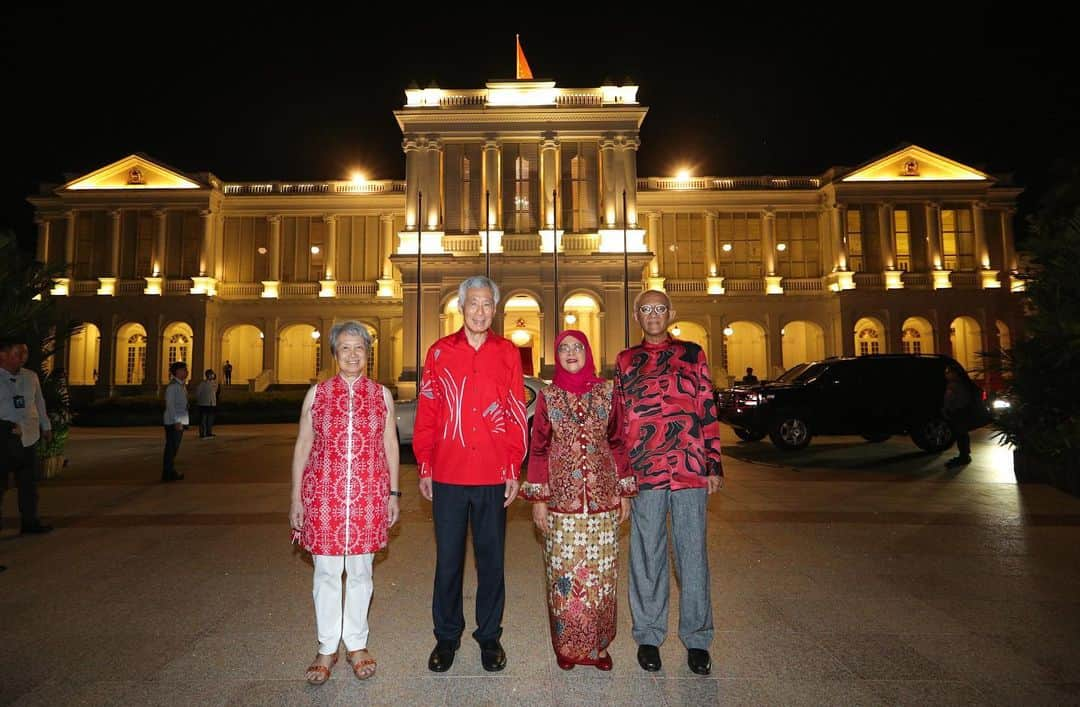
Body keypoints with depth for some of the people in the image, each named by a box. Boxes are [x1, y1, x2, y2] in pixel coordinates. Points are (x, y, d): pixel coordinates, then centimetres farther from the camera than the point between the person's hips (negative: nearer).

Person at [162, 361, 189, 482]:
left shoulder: (182, 386, 13)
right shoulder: (172, 386, -14)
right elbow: (170, 405, -18)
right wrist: (177, 421, -22)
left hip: (180, 421, 9)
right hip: (173, 422, -9)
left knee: (174, 448, 15)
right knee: (171, 448, -2)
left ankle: (171, 472, 23)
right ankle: (167, 474, 5)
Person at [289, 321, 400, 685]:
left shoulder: (381, 395, 4)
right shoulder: (317, 393, 3)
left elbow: (390, 446, 7)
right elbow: (302, 446, 5)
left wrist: (393, 493, 4)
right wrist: (296, 497, 3)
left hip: (368, 497, 0)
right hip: (323, 494, 0)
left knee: (360, 572, 11)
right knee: (326, 573, 8)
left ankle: (356, 644, 28)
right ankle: (327, 649, 26)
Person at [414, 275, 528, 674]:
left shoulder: (507, 353, 4)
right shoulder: (440, 352, 4)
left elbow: (516, 417, 3)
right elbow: (426, 414, 3)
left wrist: (514, 471, -1)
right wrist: (424, 468, 0)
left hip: (493, 476, 0)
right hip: (447, 475, 0)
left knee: (491, 559, 11)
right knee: (448, 559, 11)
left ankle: (489, 636, 29)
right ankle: (446, 637, 29)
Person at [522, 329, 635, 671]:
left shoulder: (605, 392, 3)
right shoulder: (548, 396, 1)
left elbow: (617, 443, 7)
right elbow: (538, 449, 2)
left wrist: (625, 491, 6)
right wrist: (538, 498, -1)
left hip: (603, 498, 1)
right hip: (562, 500, -1)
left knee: (601, 573, 8)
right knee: (565, 573, 6)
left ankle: (598, 644, 26)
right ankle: (567, 645, 24)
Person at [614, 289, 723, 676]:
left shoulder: (692, 353, 9)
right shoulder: (625, 361, 10)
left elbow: (708, 410, 7)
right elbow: (619, 419, 10)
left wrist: (714, 463, 3)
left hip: (691, 469, 0)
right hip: (644, 471, 1)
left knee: (693, 554, 6)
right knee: (647, 556, 9)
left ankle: (697, 638, 23)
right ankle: (648, 636, 25)